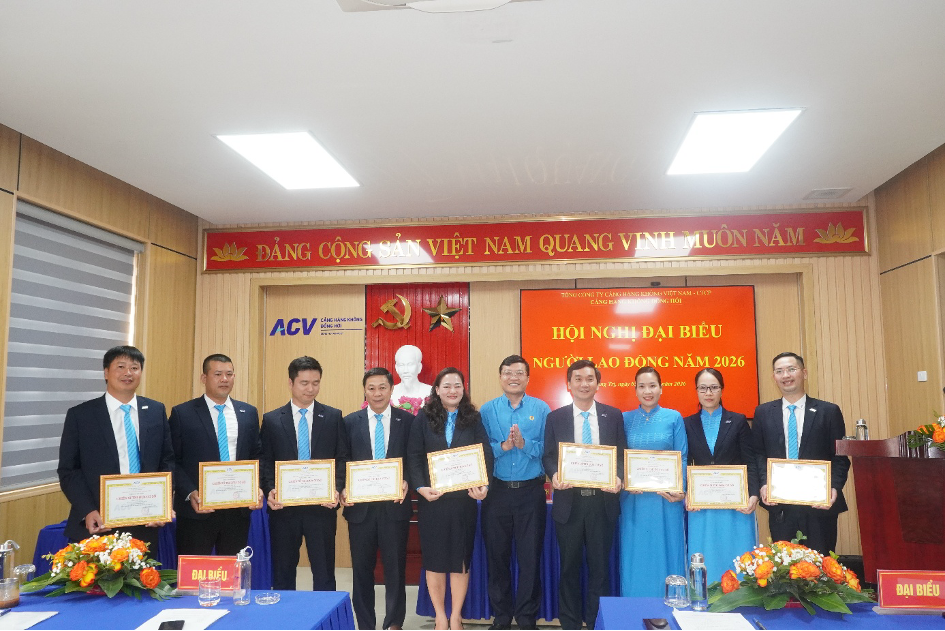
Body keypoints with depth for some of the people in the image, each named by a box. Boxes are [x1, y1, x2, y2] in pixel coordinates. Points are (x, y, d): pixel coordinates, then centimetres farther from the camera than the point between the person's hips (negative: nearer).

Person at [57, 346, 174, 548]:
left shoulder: (156, 411, 5)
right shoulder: (80, 415, -1)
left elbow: (167, 461, 8)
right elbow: (68, 470, -1)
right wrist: (87, 512, -13)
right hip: (95, 525, -2)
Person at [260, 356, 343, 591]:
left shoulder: (333, 417, 3)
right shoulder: (272, 420, 5)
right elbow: (265, 463, 4)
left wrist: (336, 489, -13)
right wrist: (270, 490, -13)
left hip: (322, 507, -1)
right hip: (283, 508, 1)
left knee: (324, 574, 6)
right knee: (282, 574, 12)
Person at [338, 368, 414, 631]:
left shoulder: (407, 420, 1)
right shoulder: (350, 422, 4)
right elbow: (342, 461, 4)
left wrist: (407, 482, -14)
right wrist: (343, 489, -11)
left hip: (395, 503, -1)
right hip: (360, 504, 1)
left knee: (395, 566, 7)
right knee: (362, 567, 10)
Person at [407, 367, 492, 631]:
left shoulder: (473, 419, 3)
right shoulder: (423, 418, 1)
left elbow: (486, 455, -2)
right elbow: (413, 456, -3)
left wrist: (484, 485, -18)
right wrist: (420, 487, -16)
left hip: (464, 499, 1)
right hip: (432, 498, 0)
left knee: (461, 558, 8)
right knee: (434, 559, 8)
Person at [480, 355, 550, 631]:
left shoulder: (541, 409, 1)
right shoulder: (487, 410, 3)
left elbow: (548, 449, -6)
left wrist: (524, 443, -21)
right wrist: (503, 446, -19)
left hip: (531, 491, -1)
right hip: (497, 491, 1)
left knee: (530, 556, 6)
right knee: (497, 554, 10)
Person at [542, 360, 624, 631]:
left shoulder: (613, 415, 3)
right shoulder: (555, 417, 3)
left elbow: (622, 455, 3)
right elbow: (548, 456, 3)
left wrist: (619, 478, -15)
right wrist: (554, 475, -18)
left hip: (603, 501, 0)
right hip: (569, 501, 0)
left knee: (600, 566, 10)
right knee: (569, 566, 12)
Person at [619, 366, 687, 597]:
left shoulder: (674, 418, 3)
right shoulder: (625, 419, 6)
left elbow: (682, 457, 0)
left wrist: (679, 489, -14)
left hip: (666, 499, -1)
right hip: (634, 499, 1)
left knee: (666, 552, 5)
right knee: (636, 557, 7)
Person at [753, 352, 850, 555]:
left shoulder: (829, 411, 3)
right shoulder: (763, 413, 8)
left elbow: (841, 456, 2)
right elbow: (758, 453, 7)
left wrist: (835, 487, -12)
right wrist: (764, 483, -8)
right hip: (779, 505, 1)